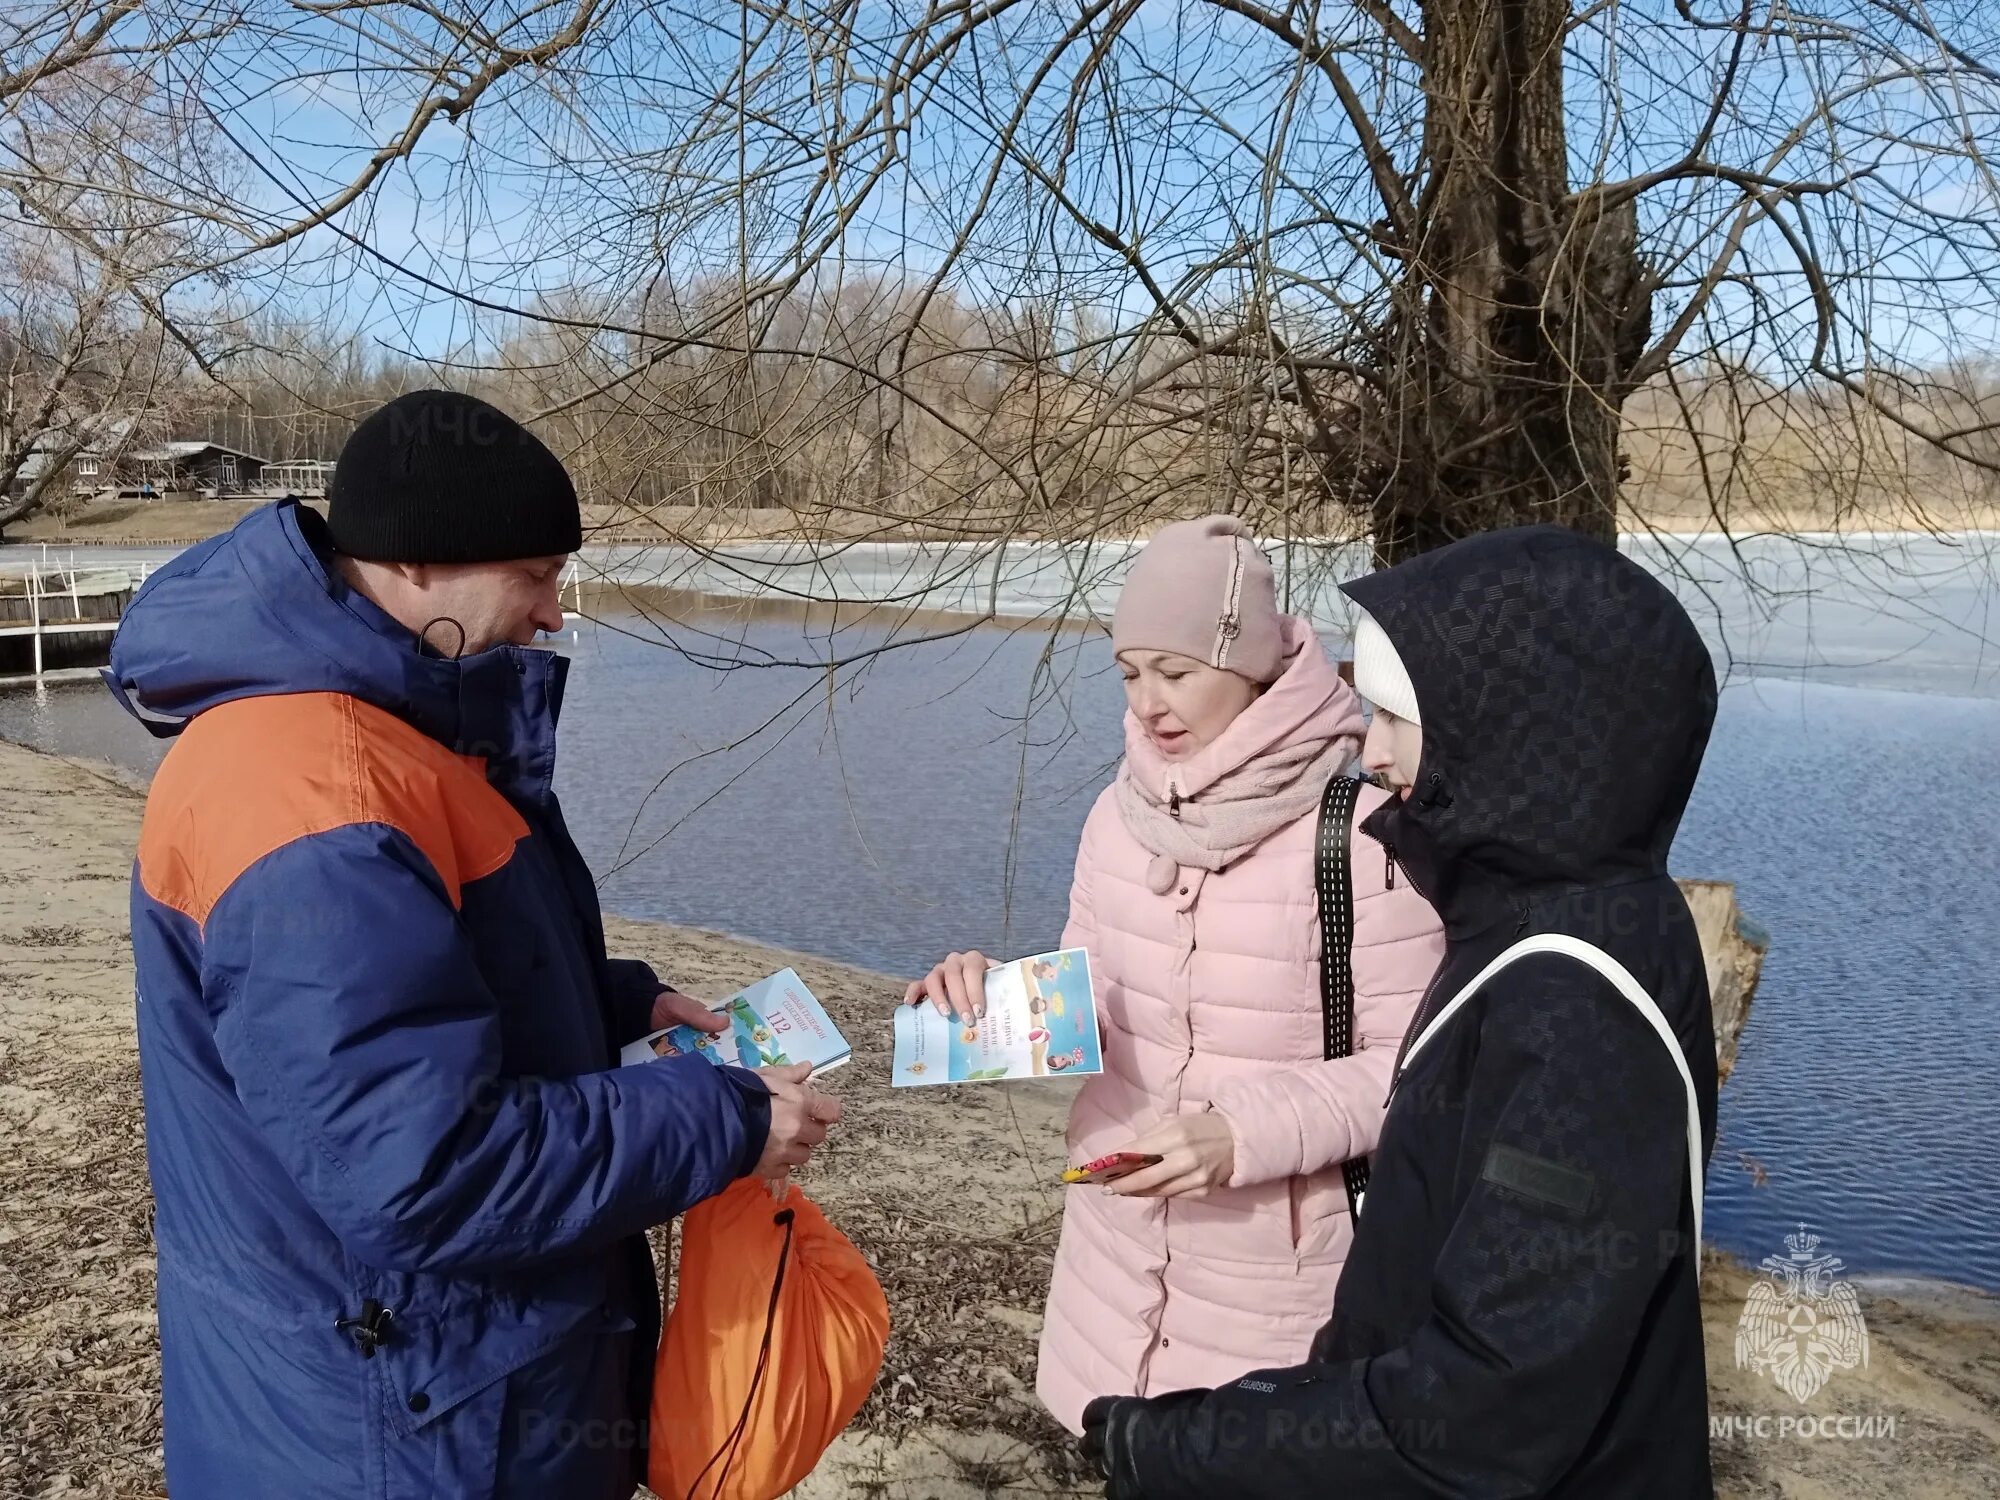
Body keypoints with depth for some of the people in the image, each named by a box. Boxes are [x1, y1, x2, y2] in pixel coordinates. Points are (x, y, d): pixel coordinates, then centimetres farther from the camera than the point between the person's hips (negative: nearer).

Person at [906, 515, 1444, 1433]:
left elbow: (1407, 1065, -14)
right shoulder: (1120, 816, -1)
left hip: (1277, 1259, -5)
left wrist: (1247, 1131, -26)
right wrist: (995, 995, -11)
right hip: (1124, 1234, 5)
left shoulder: (1361, 833, -19)